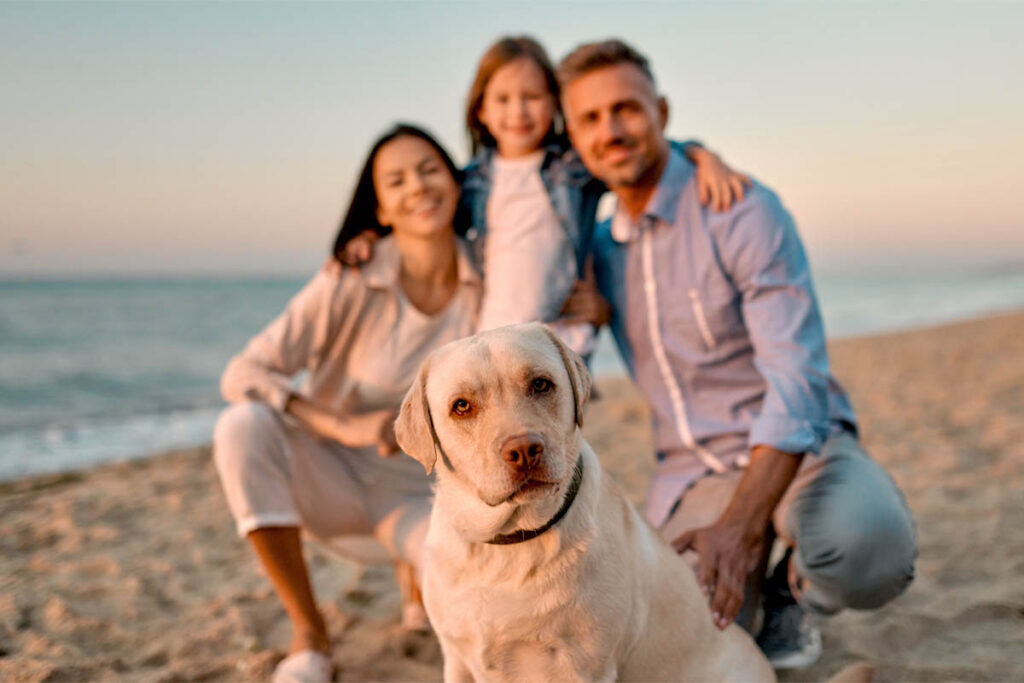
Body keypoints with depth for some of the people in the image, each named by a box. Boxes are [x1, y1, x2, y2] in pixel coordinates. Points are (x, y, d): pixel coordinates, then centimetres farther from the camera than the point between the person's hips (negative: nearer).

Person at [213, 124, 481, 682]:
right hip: (329, 475, -1)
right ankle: (309, 635, -16)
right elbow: (243, 375, -22)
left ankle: (419, 571, 12)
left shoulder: (484, 281, -10)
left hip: (414, 490, 1)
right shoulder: (352, 283, -18)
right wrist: (344, 427, -34)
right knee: (243, 425, -33)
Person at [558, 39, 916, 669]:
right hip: (692, 472, 4)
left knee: (869, 545, -37)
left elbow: (798, 381, -24)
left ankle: (792, 590, -1)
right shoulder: (602, 248, 6)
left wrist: (741, 526, -37)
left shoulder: (744, 213, -14)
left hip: (798, 447, -3)